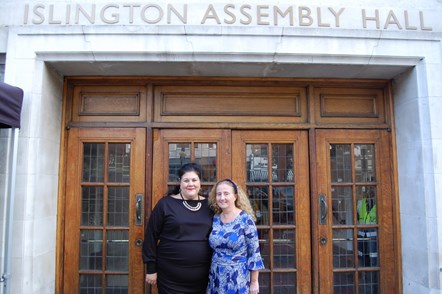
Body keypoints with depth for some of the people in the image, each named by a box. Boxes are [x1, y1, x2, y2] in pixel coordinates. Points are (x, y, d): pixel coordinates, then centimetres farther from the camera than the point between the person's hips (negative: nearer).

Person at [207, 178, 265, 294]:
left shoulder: (246, 219, -12)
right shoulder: (214, 220, 1)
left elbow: (254, 252, -10)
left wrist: (254, 282, -8)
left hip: (238, 279, -4)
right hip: (216, 278, 4)